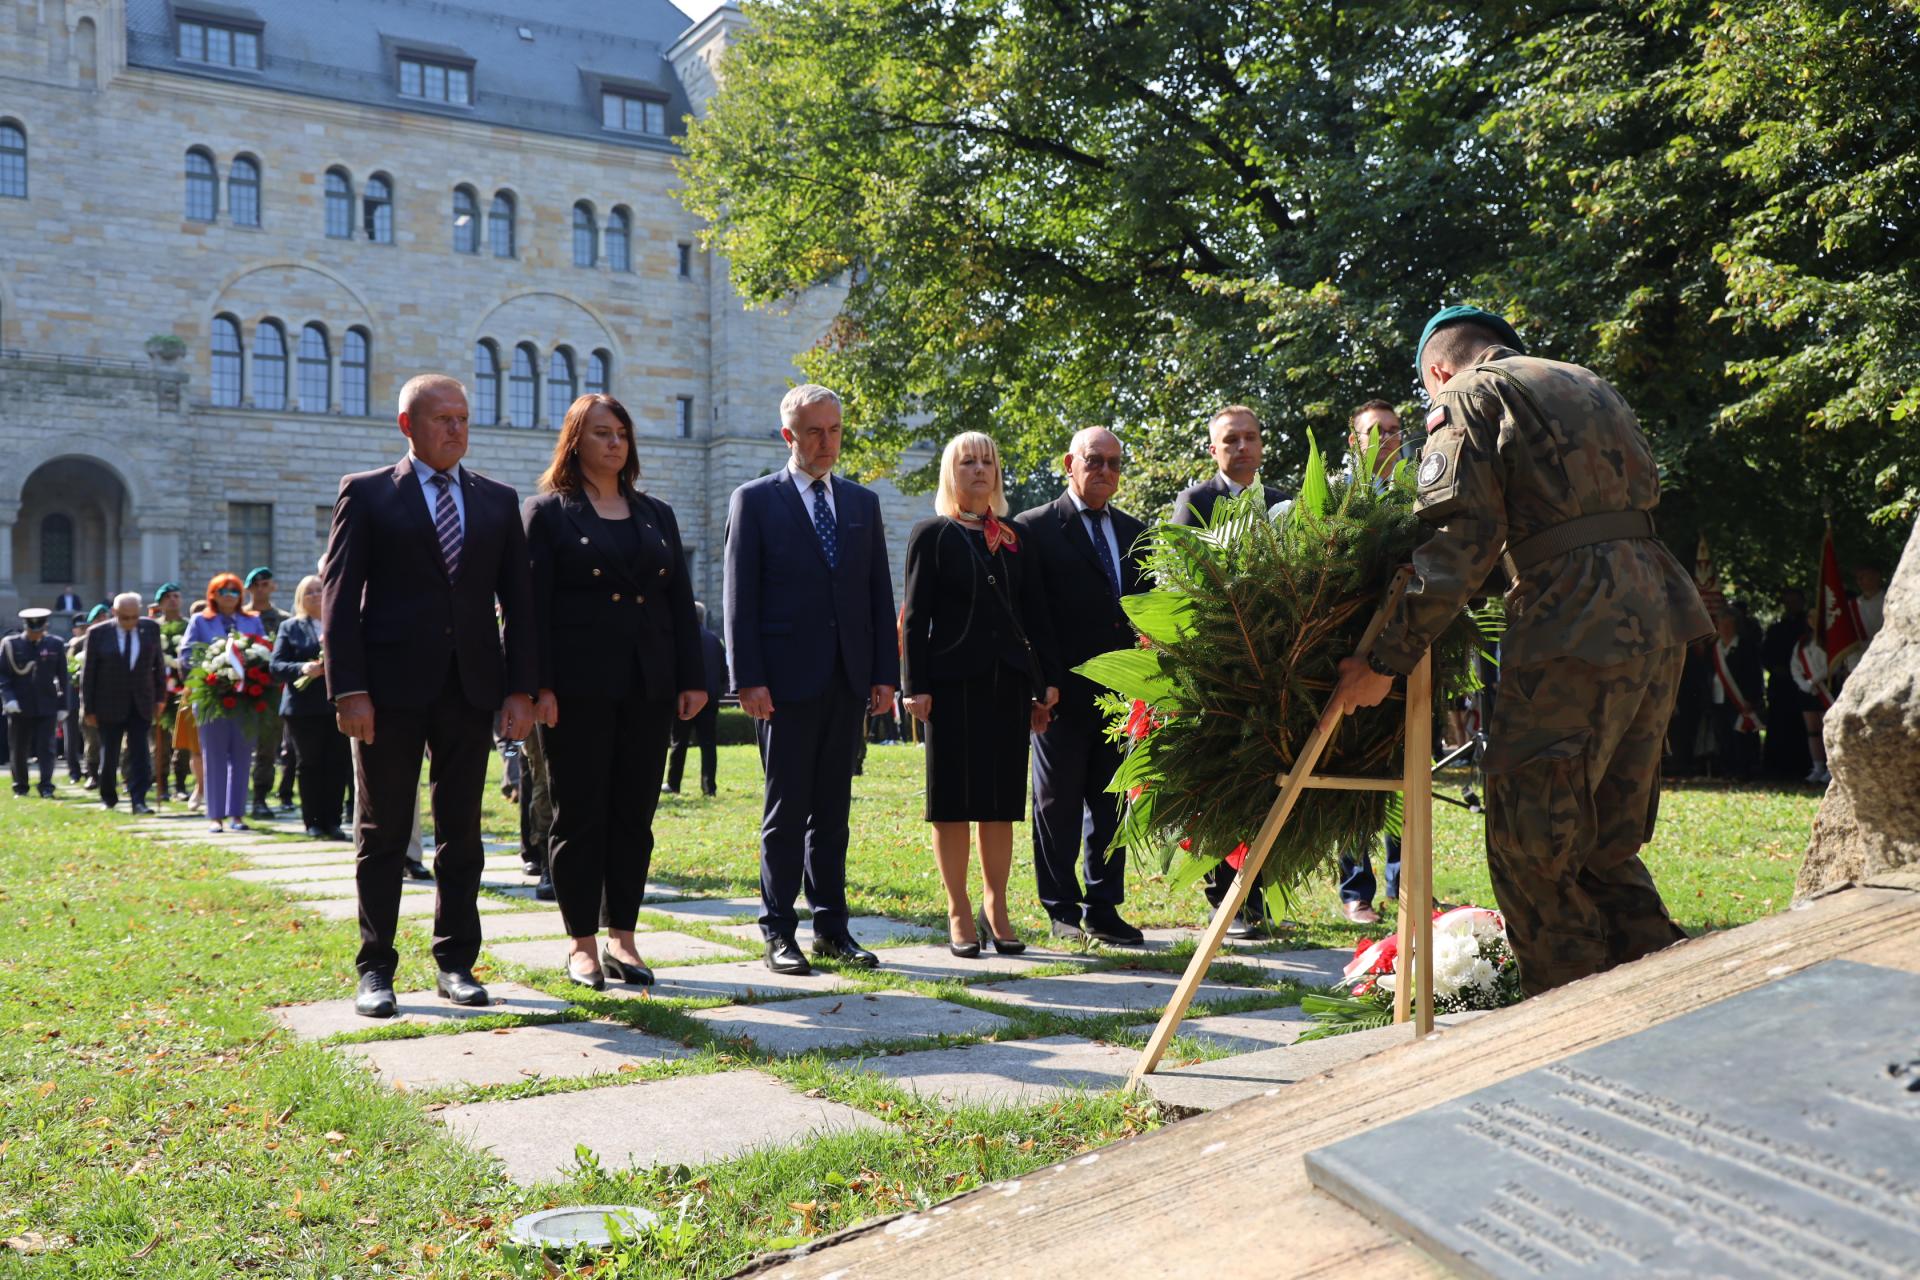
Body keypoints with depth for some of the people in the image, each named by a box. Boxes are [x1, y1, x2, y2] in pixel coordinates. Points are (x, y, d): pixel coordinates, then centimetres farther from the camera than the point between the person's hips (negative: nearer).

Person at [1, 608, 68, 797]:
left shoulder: (55, 645, 3)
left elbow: (62, 677, 5)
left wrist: (62, 706, 3)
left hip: (47, 706, 0)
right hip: (19, 707, 0)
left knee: (46, 748, -6)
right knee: (18, 750, 8)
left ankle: (46, 787, -5)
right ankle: (20, 787, 21)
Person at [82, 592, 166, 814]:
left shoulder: (151, 628, -1)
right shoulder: (98, 633, -7)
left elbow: (158, 664, 7)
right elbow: (88, 673, -3)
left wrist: (160, 696, 6)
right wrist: (89, 709, -4)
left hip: (141, 704, 1)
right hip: (110, 704, -1)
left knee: (140, 754, -5)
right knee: (109, 755, 9)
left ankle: (139, 800, -5)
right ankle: (108, 796, 27)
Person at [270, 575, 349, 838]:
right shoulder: (291, 628, 10)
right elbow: (276, 666, 2)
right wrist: (302, 668, -16)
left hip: (339, 705, 0)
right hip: (304, 707, 0)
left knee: (338, 764, -2)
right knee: (311, 764, 3)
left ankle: (332, 821, 5)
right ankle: (313, 822, 9)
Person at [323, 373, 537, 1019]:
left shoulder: (498, 500, 12)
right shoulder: (366, 494, 3)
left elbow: (518, 600, 10)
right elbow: (339, 597, -3)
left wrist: (520, 688, 1)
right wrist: (348, 690, -12)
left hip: (470, 686, 3)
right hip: (391, 686, -3)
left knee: (462, 833, 8)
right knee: (383, 834, 4)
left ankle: (455, 963, 16)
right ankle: (375, 970, 12)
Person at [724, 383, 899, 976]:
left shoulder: (862, 503, 14)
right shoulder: (755, 500, 1)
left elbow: (880, 594, 13)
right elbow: (740, 598, -4)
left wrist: (885, 673, 5)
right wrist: (749, 679, -11)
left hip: (847, 682, 4)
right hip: (786, 681, -4)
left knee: (832, 810, 10)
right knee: (785, 810, 1)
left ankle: (831, 928, 16)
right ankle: (779, 932, 9)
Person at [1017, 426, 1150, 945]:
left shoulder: (1134, 532, 15)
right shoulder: (1035, 528, -3)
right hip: (1064, 692, -5)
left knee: (1111, 804, 9)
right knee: (1058, 804, 4)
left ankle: (1103, 909, 17)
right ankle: (1062, 909, 14)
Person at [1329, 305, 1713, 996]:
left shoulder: (1469, 400, 3)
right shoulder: (1590, 385, 27)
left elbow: (1456, 546, -10)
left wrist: (1384, 662, -12)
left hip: (1576, 625, -8)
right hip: (1657, 607, 8)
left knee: (1530, 845, -1)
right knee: (1607, 844, 16)